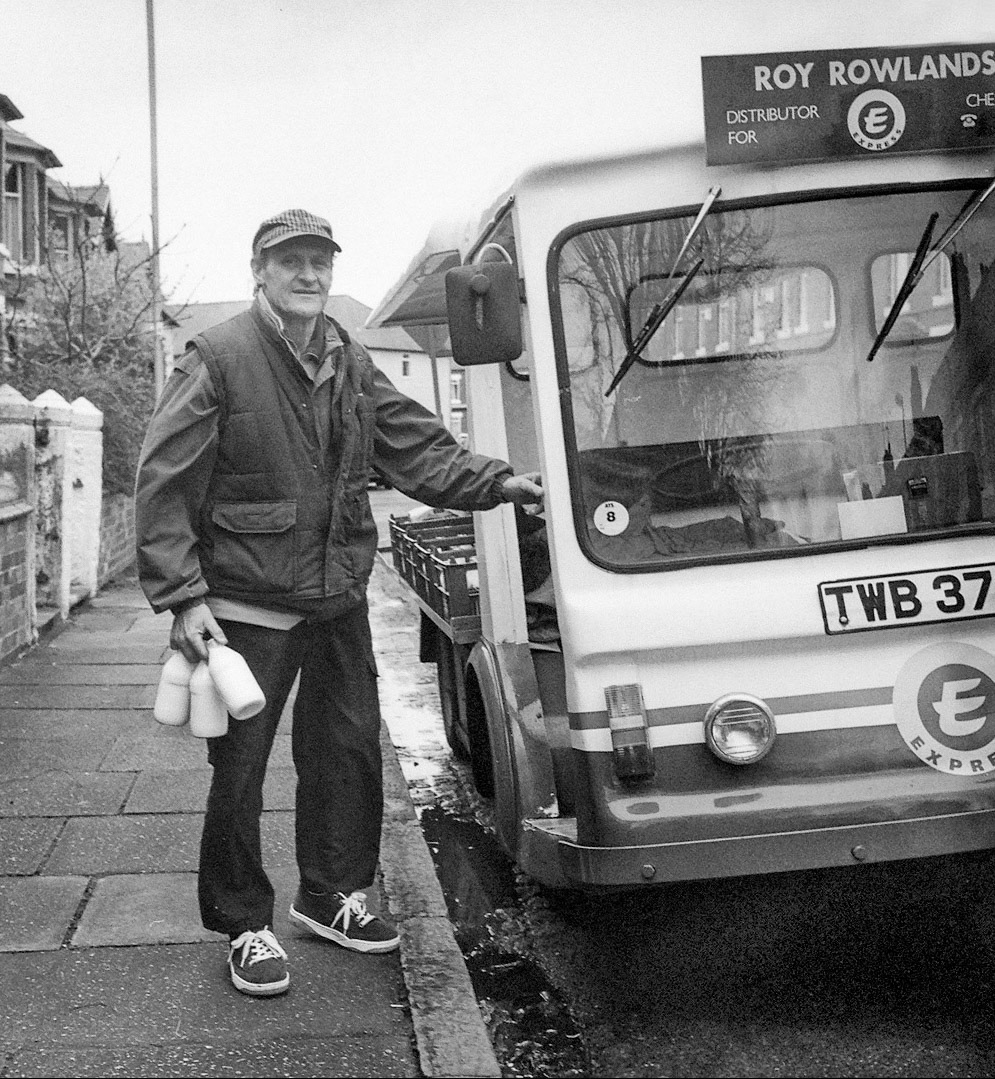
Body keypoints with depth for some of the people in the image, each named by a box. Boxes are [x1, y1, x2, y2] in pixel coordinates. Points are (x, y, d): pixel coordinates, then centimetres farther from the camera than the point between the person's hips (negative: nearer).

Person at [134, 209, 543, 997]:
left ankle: (333, 894, 35)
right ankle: (245, 925, 20)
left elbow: (418, 448, 9)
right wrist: (182, 597, -18)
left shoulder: (350, 364, 8)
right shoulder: (217, 360, -11)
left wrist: (498, 483, -5)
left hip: (340, 600, 6)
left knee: (349, 747, 15)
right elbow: (162, 486, -12)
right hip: (249, 606, -6)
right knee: (240, 767, 2)